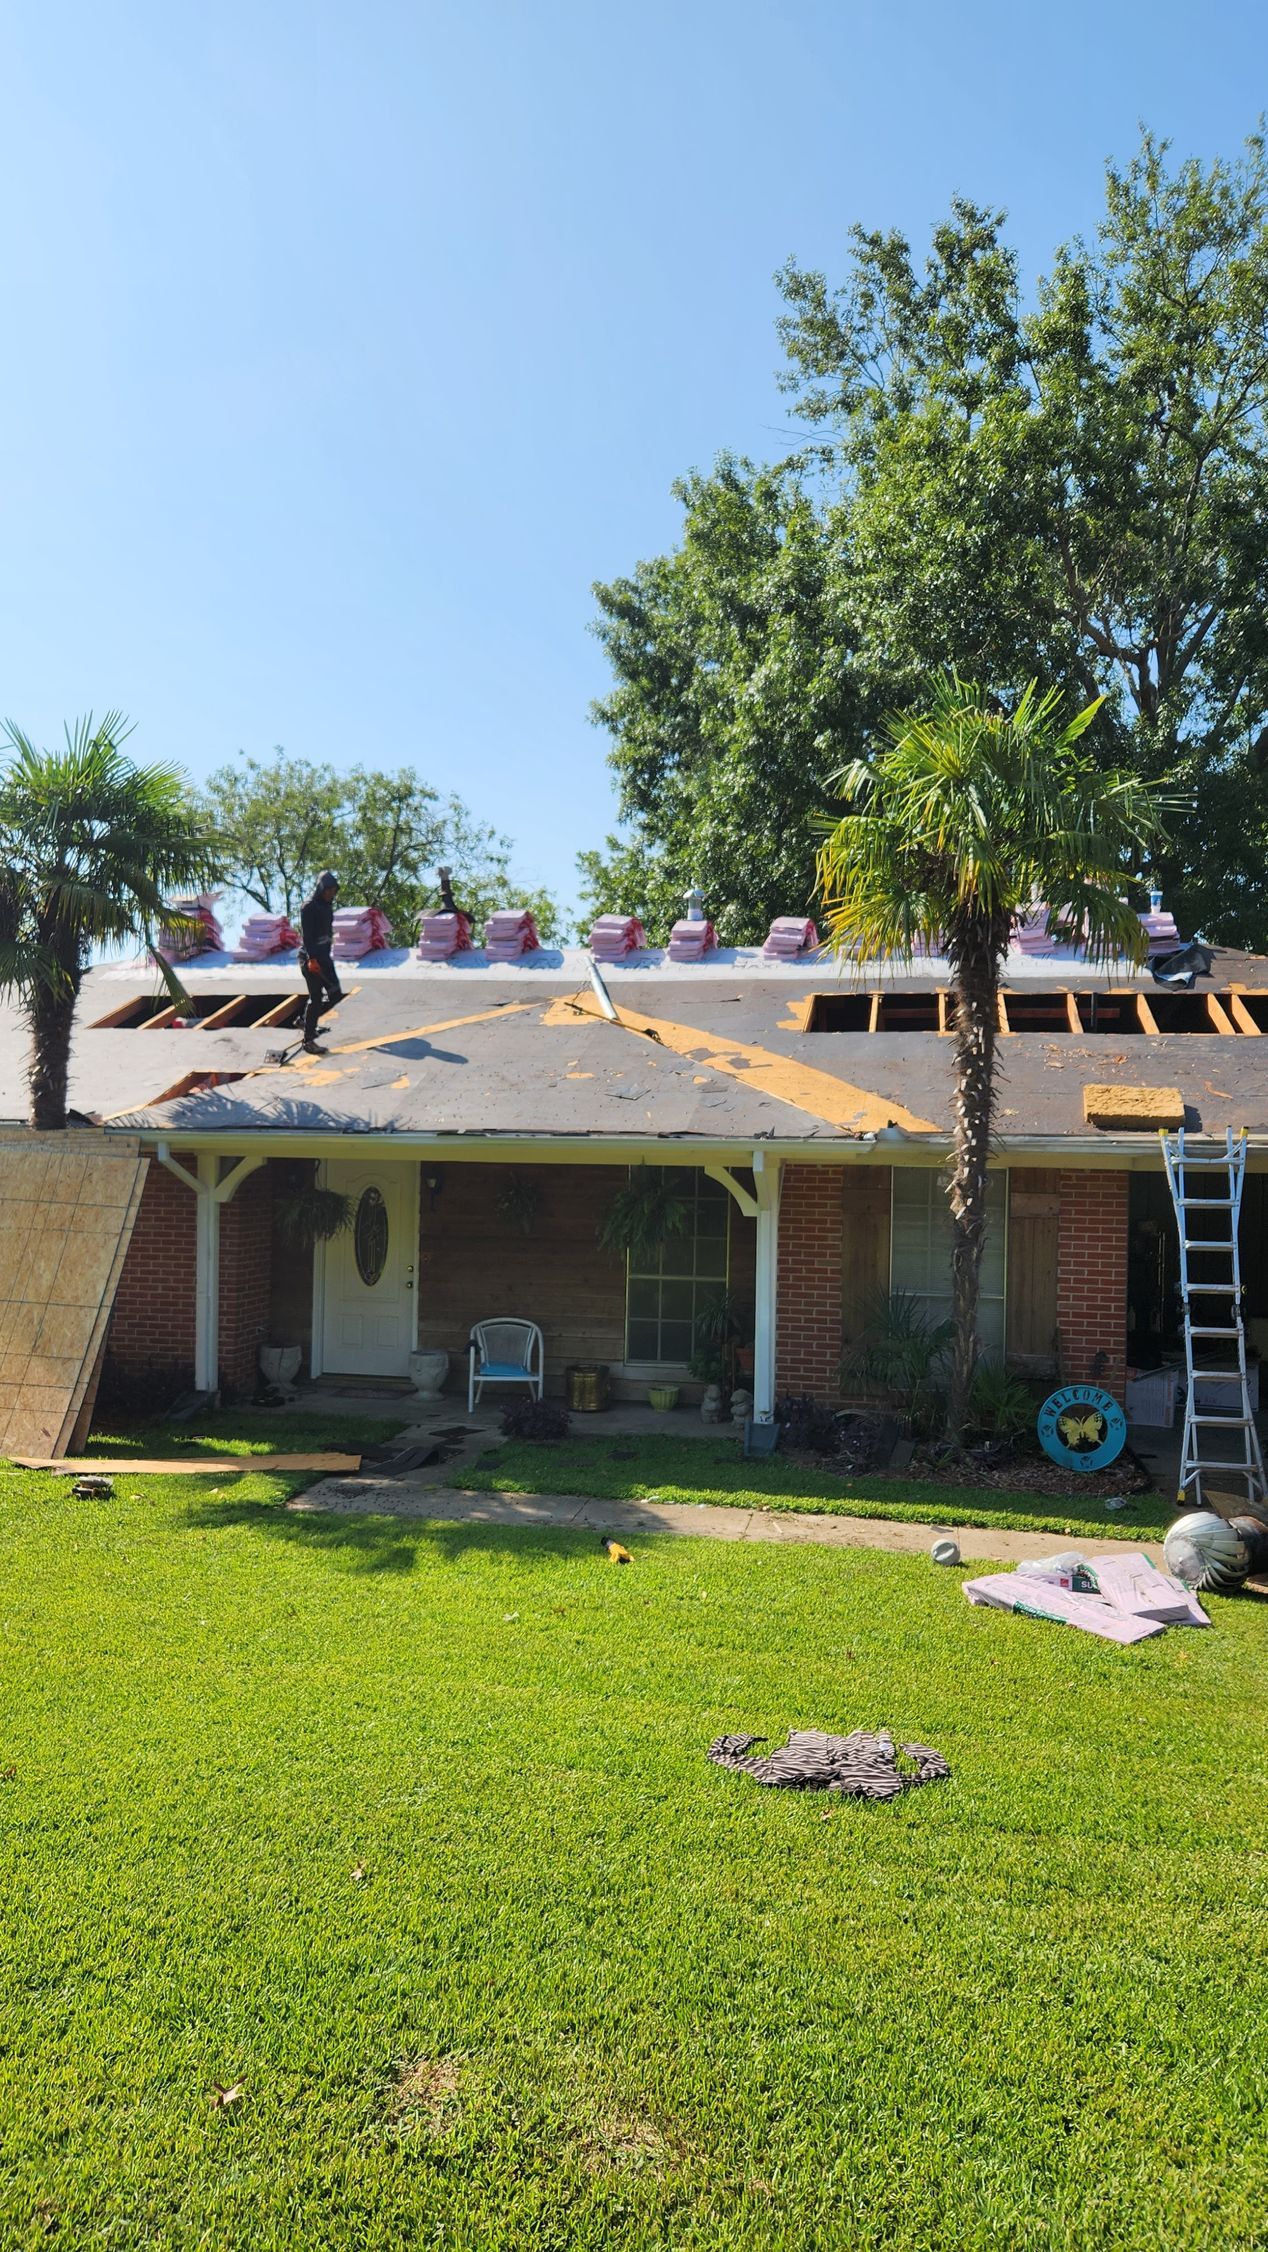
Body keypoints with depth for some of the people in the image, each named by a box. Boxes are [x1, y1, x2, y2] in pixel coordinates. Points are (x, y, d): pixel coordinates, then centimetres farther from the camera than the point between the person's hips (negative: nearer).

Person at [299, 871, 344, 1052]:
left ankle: (308, 1020, 26)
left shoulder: (327, 905, 13)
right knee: (316, 998, -9)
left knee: (336, 995, 8)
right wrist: (312, 959, -28)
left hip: (324, 956, 9)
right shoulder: (309, 907, -13)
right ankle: (308, 1040, -2)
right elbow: (307, 935, -20)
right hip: (310, 958, -9)